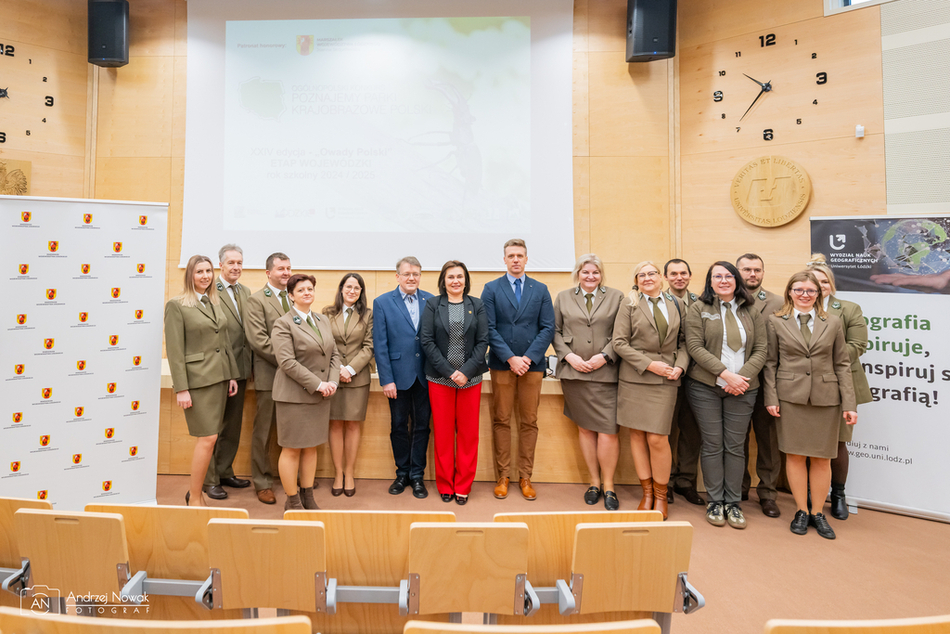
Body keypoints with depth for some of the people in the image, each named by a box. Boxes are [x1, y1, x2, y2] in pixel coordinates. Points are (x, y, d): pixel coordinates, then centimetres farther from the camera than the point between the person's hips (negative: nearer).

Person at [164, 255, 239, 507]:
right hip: (197, 378, -6)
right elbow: (174, 351, -10)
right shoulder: (176, 305, -6)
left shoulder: (216, 303, 13)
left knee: (208, 438, 10)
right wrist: (181, 389, -14)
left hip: (219, 377, 6)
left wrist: (232, 375, 10)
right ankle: (195, 500, 8)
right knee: (208, 438, -7)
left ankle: (195, 490, 24)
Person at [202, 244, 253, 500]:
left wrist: (248, 363, 7)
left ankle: (225, 472, 32)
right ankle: (209, 480, 18)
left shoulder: (246, 292, 12)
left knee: (233, 426, 17)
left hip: (240, 368, 7)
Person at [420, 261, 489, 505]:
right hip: (439, 378, -1)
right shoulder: (432, 305, 3)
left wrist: (466, 372, -11)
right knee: (443, 433, 6)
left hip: (470, 378, 1)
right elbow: (427, 341, -4)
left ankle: (463, 486, 19)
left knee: (468, 433, 6)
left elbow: (483, 341, 0)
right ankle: (445, 485, 20)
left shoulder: (477, 305, 6)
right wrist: (449, 371, -11)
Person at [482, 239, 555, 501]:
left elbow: (547, 328, 2)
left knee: (529, 422, 6)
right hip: (501, 364, -1)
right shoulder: (491, 289, 4)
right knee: (501, 421, 4)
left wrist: (529, 358, -10)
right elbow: (489, 328, -3)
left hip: (532, 364, 1)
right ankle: (503, 476, 15)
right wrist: (510, 358, -12)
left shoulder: (540, 290, 8)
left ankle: (525, 477, 17)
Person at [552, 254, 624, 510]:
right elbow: (555, 331, 9)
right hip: (574, 371, 2)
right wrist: (569, 356, -5)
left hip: (605, 372, -1)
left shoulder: (616, 297, 9)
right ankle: (594, 482, 21)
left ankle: (608, 486, 11)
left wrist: (604, 356, -9)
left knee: (608, 429, -7)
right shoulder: (563, 298, 13)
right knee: (585, 428, 7)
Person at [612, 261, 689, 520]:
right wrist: (649, 364, -10)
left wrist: (680, 366, -6)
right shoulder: (629, 305, 4)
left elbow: (684, 341, 12)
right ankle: (647, 492, 20)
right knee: (637, 435, 4)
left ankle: (661, 496, 14)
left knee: (657, 438, -5)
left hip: (665, 379, 1)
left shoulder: (676, 304, 12)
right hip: (634, 378, 0)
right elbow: (619, 343, -3)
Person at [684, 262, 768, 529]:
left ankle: (733, 502, 18)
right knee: (713, 445, 3)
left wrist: (742, 377, -10)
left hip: (742, 388, 2)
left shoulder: (751, 311, 10)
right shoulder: (698, 309, 1)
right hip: (705, 387, -2)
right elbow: (695, 347, -8)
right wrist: (726, 374, -15)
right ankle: (715, 502, 16)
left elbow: (761, 349, 5)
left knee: (735, 446, 6)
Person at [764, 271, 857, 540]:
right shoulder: (775, 322, 5)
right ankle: (801, 511, 19)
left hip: (826, 397, 2)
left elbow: (842, 365, 7)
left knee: (822, 457, 6)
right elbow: (770, 363, 3)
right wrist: (771, 398, -4)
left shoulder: (833, 323, 9)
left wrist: (849, 403, 0)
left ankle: (818, 512, 22)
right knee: (795, 455, 4)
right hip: (790, 397, -1)